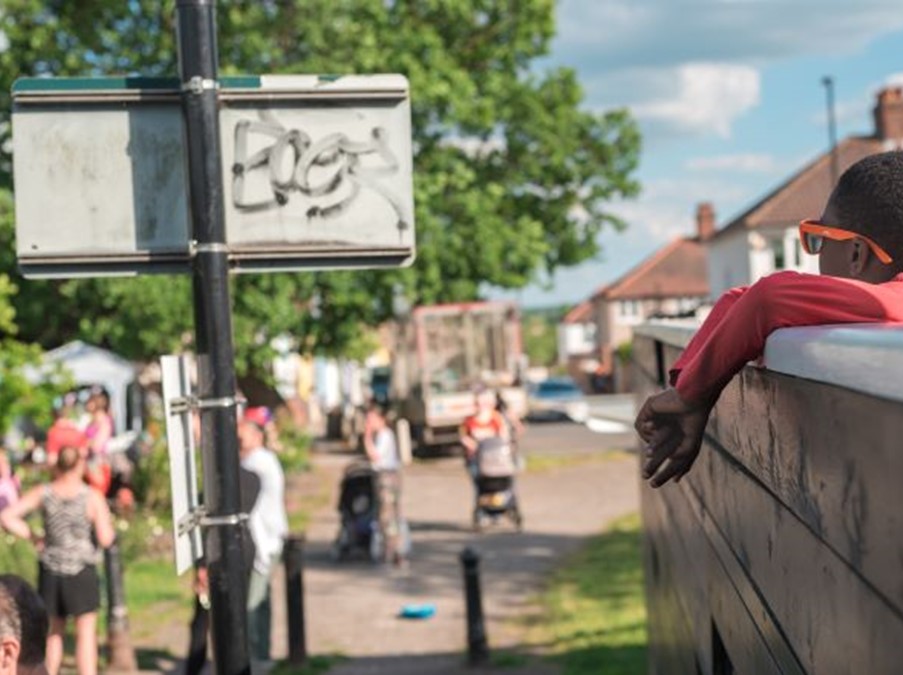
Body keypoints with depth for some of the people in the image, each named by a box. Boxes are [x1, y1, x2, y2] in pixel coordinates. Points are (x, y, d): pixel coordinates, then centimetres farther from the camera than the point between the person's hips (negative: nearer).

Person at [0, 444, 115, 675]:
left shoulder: (43, 493, -3)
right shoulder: (93, 497, -10)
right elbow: (105, 539, -13)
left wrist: (33, 537, 1)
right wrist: (106, 522, 7)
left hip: (50, 571, 3)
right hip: (82, 571, -3)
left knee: (53, 632, 18)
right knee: (86, 633, 5)